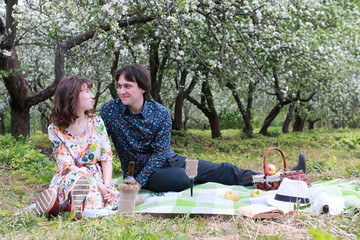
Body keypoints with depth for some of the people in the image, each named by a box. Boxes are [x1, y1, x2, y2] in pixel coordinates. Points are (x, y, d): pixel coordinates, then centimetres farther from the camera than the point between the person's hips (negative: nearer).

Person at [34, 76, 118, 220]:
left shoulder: (96, 122, 5)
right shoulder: (55, 129, -4)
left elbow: (107, 158, 2)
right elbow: (68, 166, -11)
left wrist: (107, 185, -17)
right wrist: (100, 185, -23)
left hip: (98, 175, 3)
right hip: (69, 177, -2)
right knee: (81, 175, -38)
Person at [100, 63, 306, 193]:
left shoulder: (161, 113, -11)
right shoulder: (109, 110, -12)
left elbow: (160, 152, -12)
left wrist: (138, 183, -22)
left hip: (168, 159, 3)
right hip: (138, 169, -2)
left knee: (222, 171, -8)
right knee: (181, 178, -35)